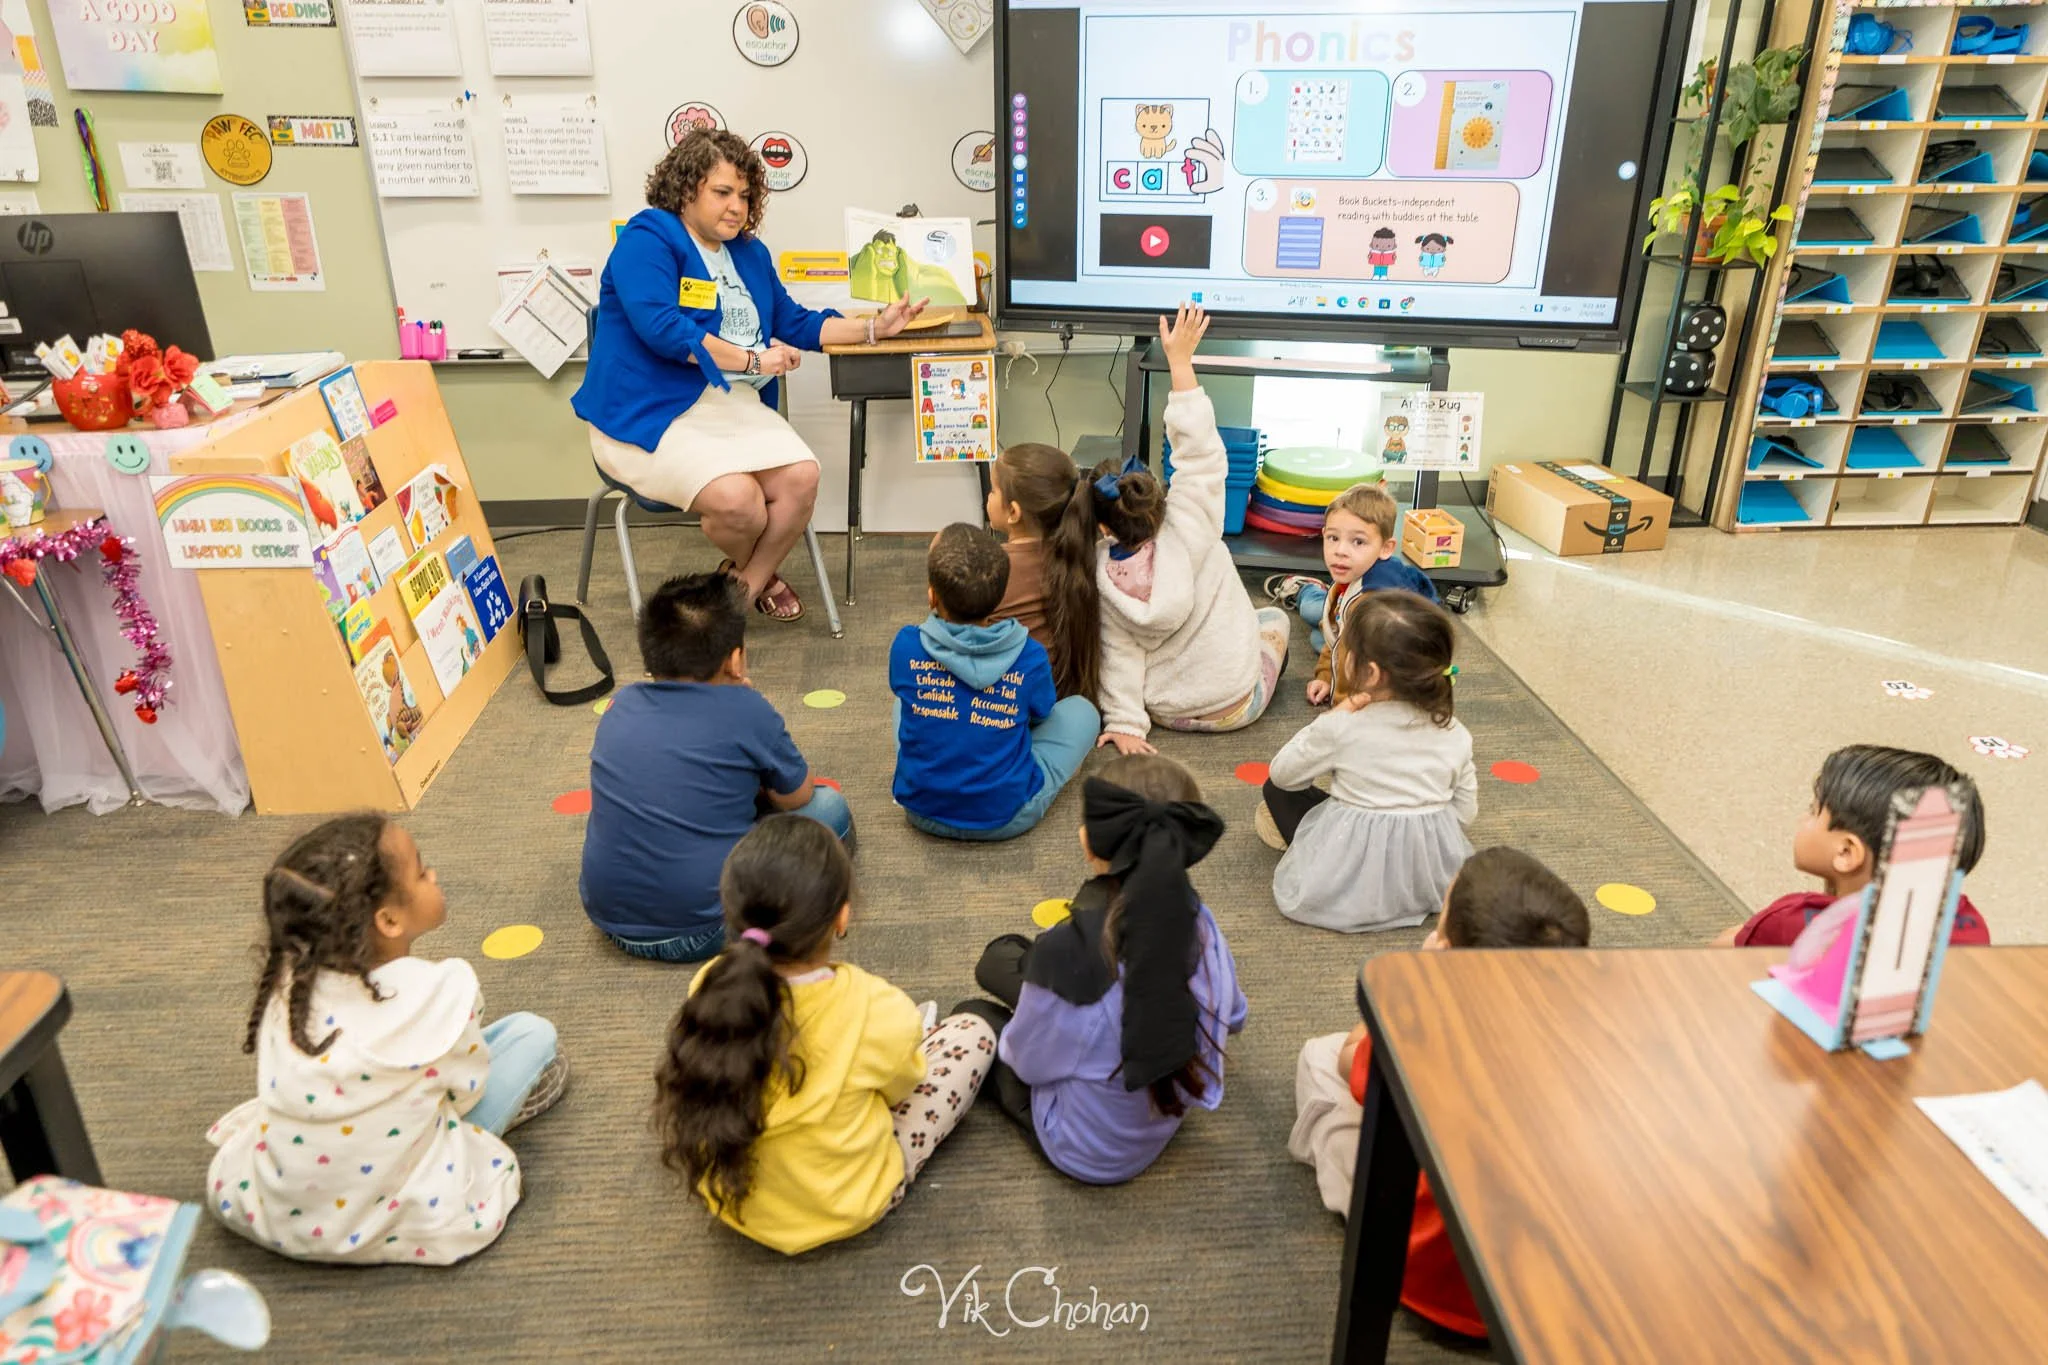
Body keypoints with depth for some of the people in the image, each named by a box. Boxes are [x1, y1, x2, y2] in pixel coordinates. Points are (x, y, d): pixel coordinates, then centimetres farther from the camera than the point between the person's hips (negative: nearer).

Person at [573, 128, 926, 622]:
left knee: (801, 478, -21)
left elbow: (795, 324, 22)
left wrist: (875, 327, 11)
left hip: (735, 404, 7)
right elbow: (661, 327, -20)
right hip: (651, 414, -7)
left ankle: (745, 587, 1)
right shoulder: (646, 239, -6)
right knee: (738, 498, -30)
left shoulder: (750, 253, 18)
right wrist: (751, 360, -18)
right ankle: (754, 572, 9)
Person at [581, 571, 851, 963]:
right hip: (700, 932, -6)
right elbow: (797, 797, 5)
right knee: (829, 806, 7)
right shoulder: (745, 710, -12)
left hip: (608, 918, 6)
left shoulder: (622, 704, 3)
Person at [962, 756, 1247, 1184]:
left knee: (973, 1017, 22)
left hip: (1089, 1154, -5)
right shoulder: (1198, 921, -22)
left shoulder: (1068, 952, -38)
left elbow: (1029, 1062, -18)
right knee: (1002, 959, 18)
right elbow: (1233, 1016, -1)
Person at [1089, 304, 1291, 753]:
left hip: (1166, 712, 3)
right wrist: (1180, 360, -26)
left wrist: (1125, 722, -9)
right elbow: (1201, 454, -27)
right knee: (1274, 616, 26)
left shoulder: (1105, 576, -18)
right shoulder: (1187, 534, -26)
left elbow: (1120, 654, -17)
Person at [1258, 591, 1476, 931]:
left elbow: (1282, 774, -2)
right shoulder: (1454, 733, -6)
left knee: (1277, 790, 12)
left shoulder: (1339, 728, -17)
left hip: (1348, 876, -5)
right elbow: (1465, 811, 2)